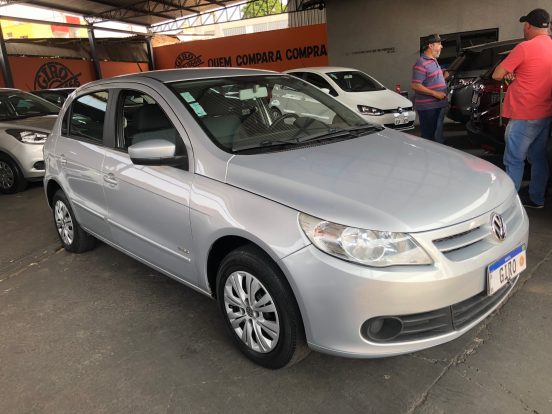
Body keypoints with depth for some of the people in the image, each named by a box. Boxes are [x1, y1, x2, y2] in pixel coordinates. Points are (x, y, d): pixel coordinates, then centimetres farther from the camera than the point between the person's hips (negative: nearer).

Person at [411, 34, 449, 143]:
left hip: (438, 104, 10)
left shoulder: (434, 61, 17)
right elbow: (415, 86, -21)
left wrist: (443, 75, 8)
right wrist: (435, 93, -22)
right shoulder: (421, 63, -15)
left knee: (438, 134, 19)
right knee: (428, 136, -6)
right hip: (427, 107, -10)